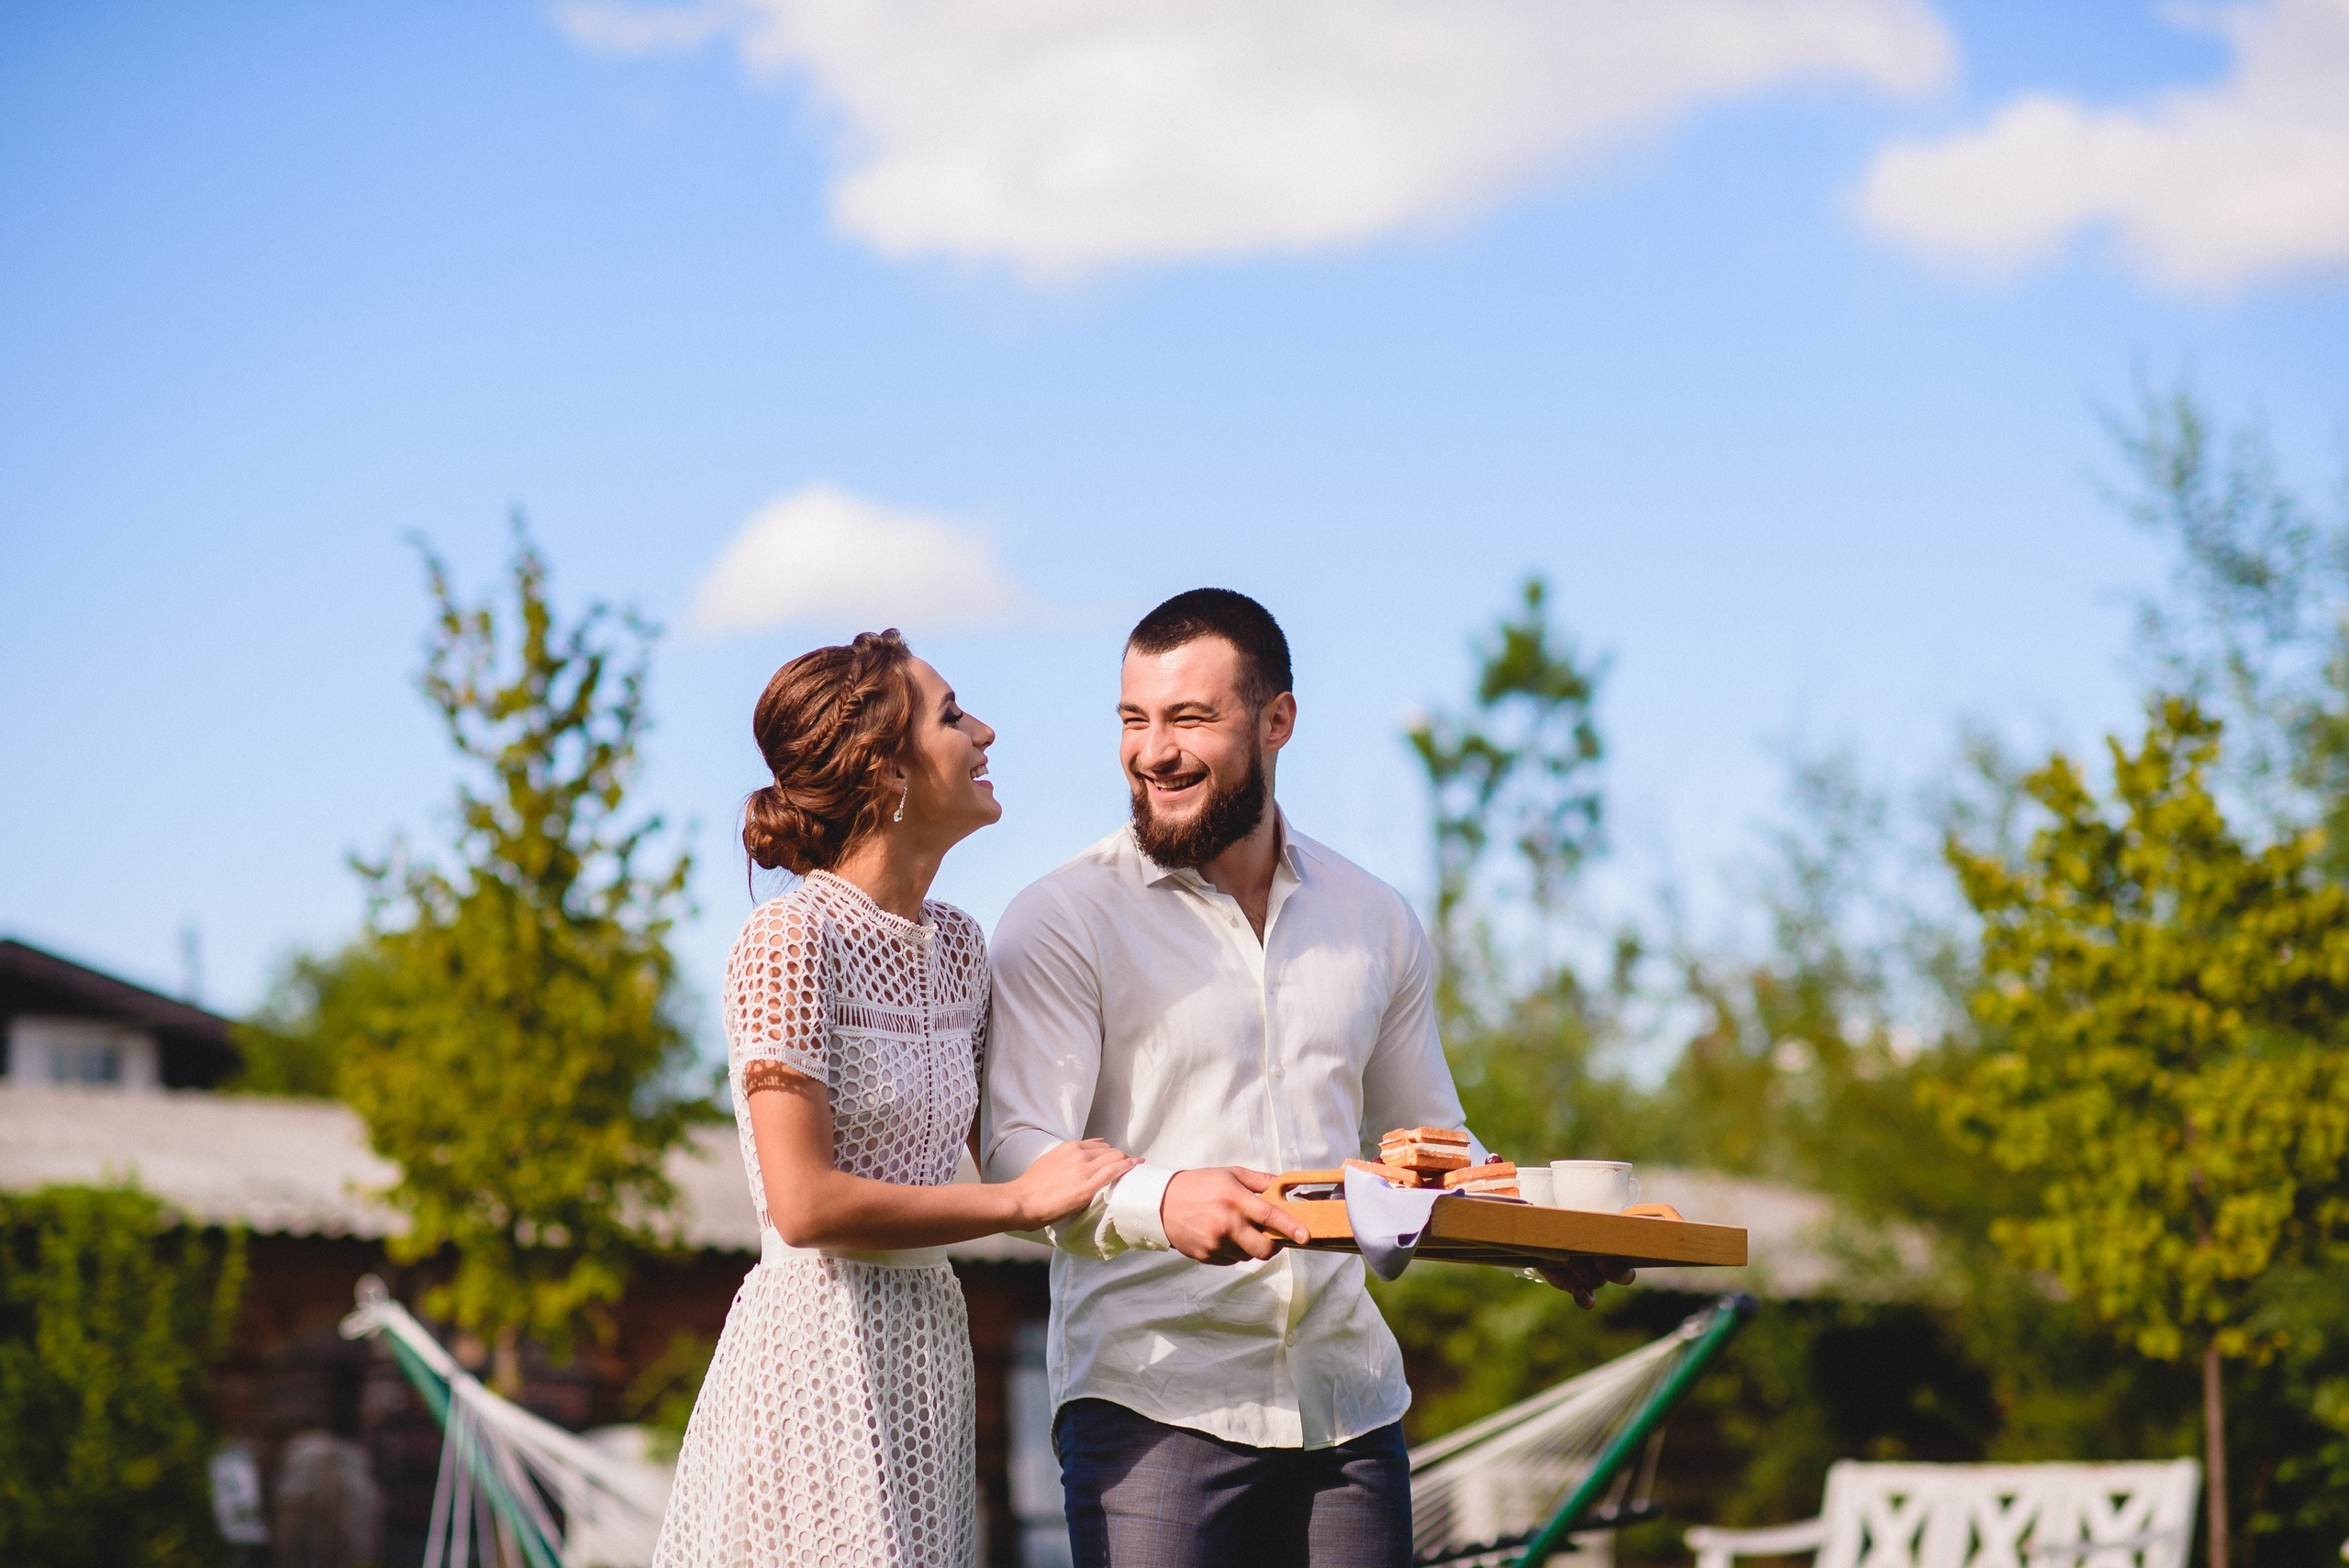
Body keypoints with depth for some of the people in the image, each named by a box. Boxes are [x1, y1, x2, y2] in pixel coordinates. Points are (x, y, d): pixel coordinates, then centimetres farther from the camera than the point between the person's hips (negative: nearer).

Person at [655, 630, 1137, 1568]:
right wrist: (1018, 1203, -11)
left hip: (927, 1343, 7)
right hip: (820, 1345, -7)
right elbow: (806, 1202, -18)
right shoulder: (791, 940, -13)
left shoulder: (956, 944, 11)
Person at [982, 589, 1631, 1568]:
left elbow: (1429, 1144, 21)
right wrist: (1161, 1200, -31)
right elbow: (1020, 1158, -11)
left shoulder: (1377, 923, 14)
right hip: (1151, 1403, -4)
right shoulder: (1063, 922, -1)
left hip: (1349, 1404, 4)